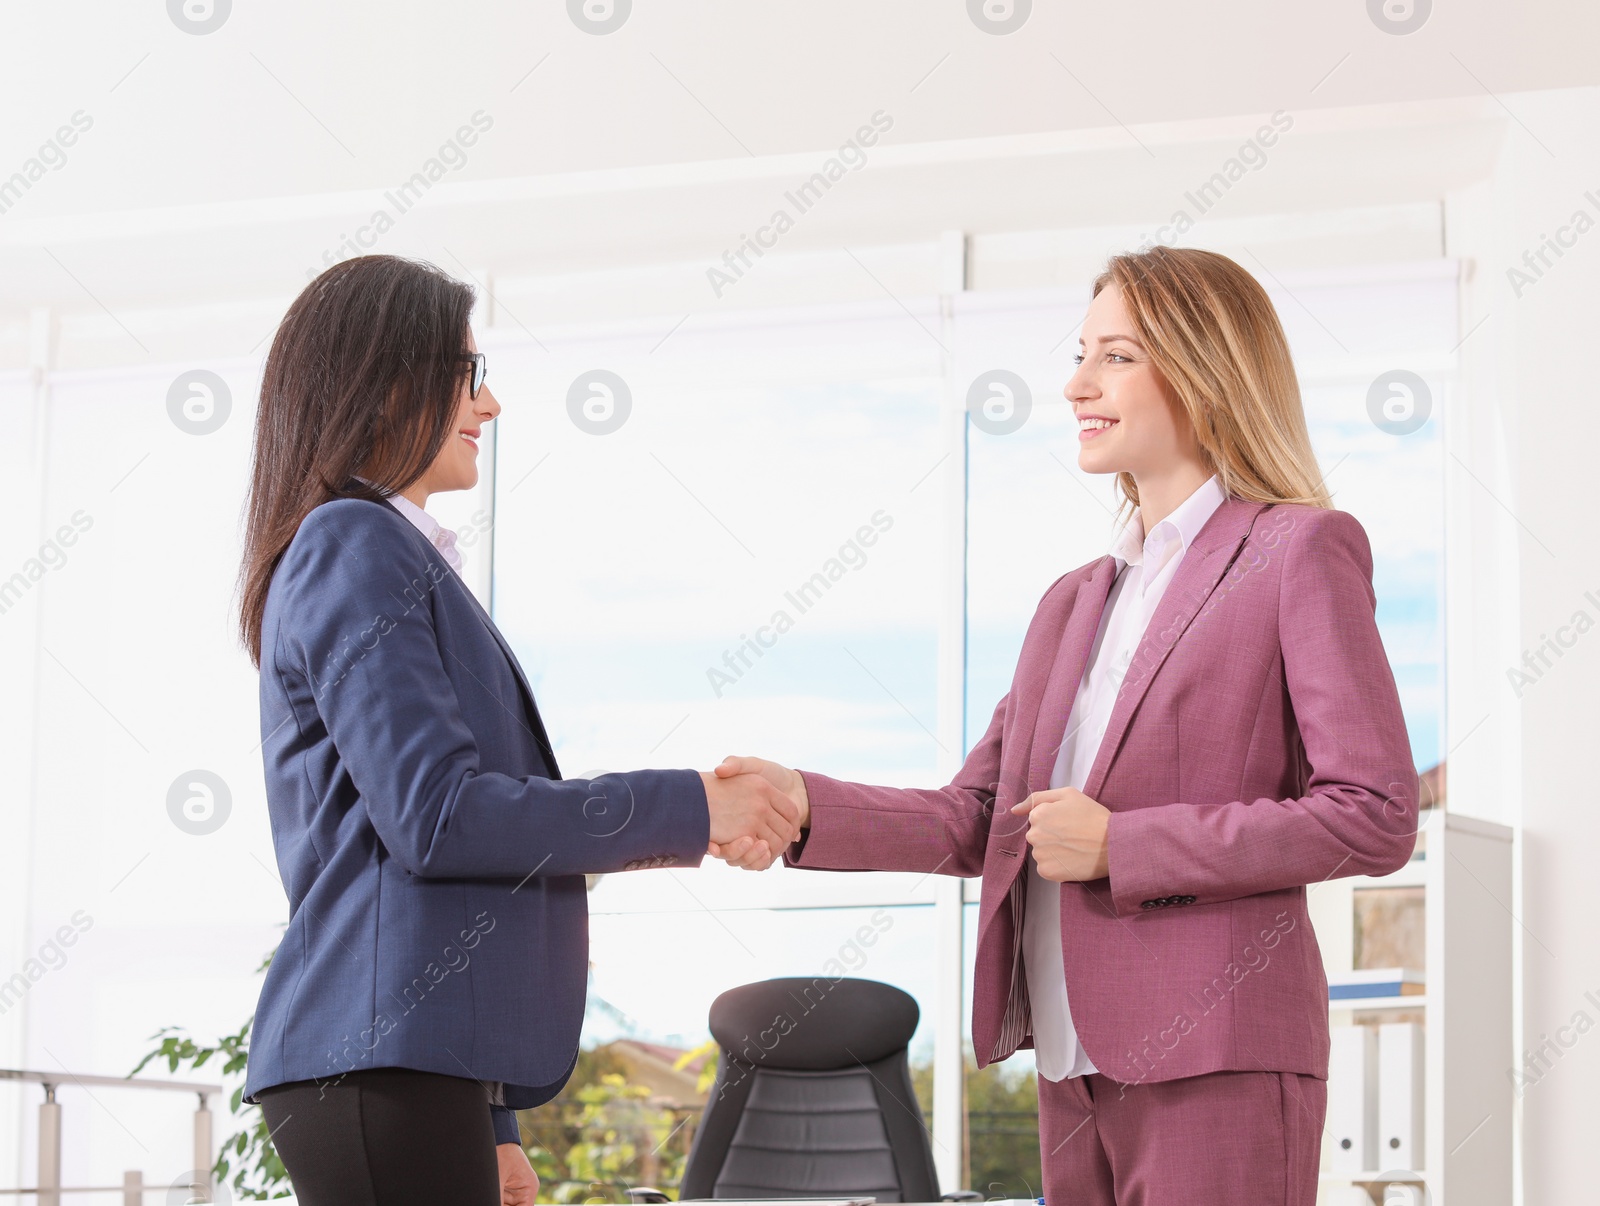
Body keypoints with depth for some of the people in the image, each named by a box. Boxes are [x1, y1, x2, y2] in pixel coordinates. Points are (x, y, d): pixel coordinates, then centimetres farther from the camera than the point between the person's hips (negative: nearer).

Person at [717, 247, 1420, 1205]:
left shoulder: (1300, 553, -2)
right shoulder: (1075, 603, 20)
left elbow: (1376, 818, -10)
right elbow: (975, 823, 16)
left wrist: (1121, 847, -12)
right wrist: (803, 805, -1)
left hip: (1217, 1060, -7)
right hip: (1077, 1064, 7)